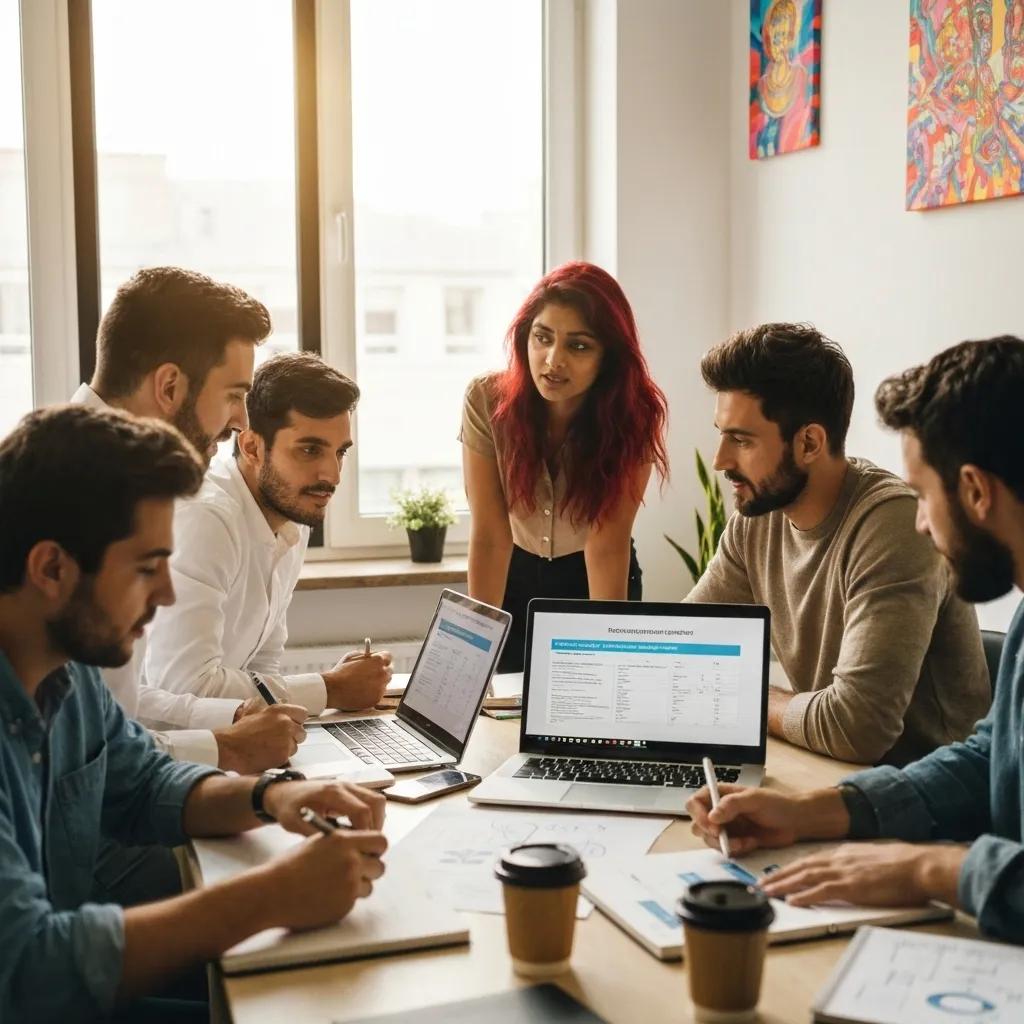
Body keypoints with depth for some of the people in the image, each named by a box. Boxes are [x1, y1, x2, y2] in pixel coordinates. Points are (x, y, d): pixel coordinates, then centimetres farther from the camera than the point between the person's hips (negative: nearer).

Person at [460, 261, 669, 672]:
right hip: (518, 575, 1)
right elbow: (490, 535, -24)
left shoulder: (634, 414, -24)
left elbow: (606, 544, -26)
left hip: (597, 578, 0)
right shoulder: (486, 400, -24)